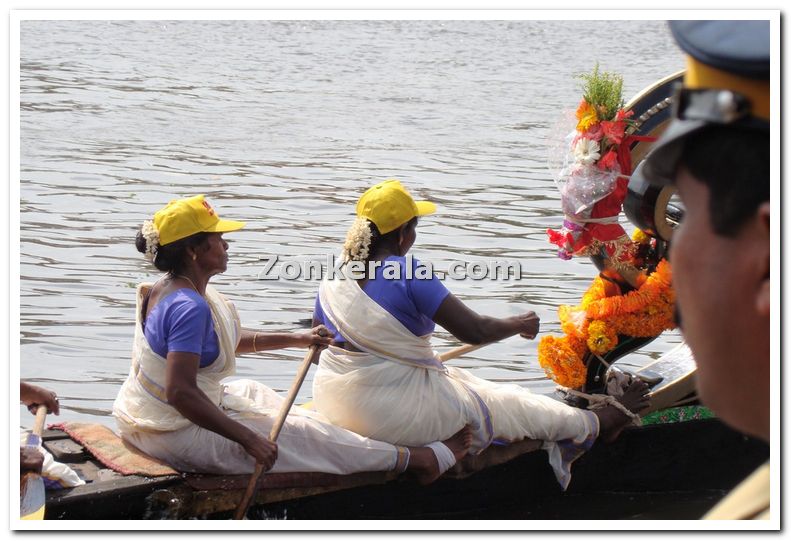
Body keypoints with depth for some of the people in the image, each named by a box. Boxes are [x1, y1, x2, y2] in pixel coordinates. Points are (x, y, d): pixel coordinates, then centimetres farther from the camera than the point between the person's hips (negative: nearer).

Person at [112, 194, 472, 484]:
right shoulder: (190, 307, -27)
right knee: (307, 436, 1)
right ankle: (416, 459, 16)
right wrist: (248, 440, -29)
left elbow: (228, 341, 20)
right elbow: (180, 392, -33)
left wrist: (297, 340, 20)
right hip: (177, 436, -10)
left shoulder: (166, 291, 5)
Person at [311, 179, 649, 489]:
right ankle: (598, 424, 39)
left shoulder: (332, 281, -1)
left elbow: (317, 347, 9)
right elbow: (474, 331, -21)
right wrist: (519, 325, -2)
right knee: (509, 402, 16)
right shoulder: (409, 274, -21)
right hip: (398, 412, -8)